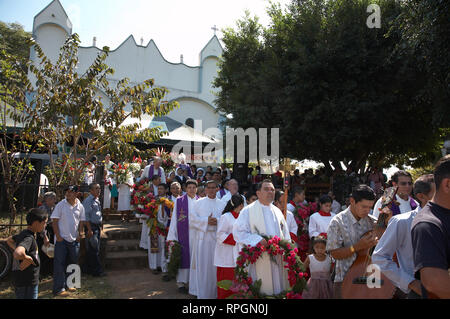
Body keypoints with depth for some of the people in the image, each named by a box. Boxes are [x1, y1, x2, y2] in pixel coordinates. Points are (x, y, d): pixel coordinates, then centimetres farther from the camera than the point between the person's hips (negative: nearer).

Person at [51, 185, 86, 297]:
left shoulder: (80, 206, 4)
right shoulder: (60, 205, -7)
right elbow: (54, 221, -6)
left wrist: (80, 233, 2)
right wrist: (58, 236, -11)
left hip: (74, 239, 4)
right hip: (61, 239, -4)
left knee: (72, 262, 14)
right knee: (59, 263, -2)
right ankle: (58, 289, 5)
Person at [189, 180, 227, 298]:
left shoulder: (222, 204, 10)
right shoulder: (198, 203, 6)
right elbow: (193, 220, 0)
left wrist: (217, 221, -15)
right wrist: (206, 221, -13)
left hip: (217, 238, 1)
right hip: (202, 238, -1)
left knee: (215, 266, 3)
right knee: (202, 266, 0)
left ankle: (215, 292, 16)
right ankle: (202, 293, 11)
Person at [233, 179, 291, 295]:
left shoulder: (277, 211, 14)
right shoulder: (248, 211, -3)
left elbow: (285, 233, 20)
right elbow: (238, 232, -10)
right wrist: (258, 240, -19)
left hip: (278, 258, 5)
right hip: (259, 259, -5)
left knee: (279, 289, 11)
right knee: (261, 292, 2)